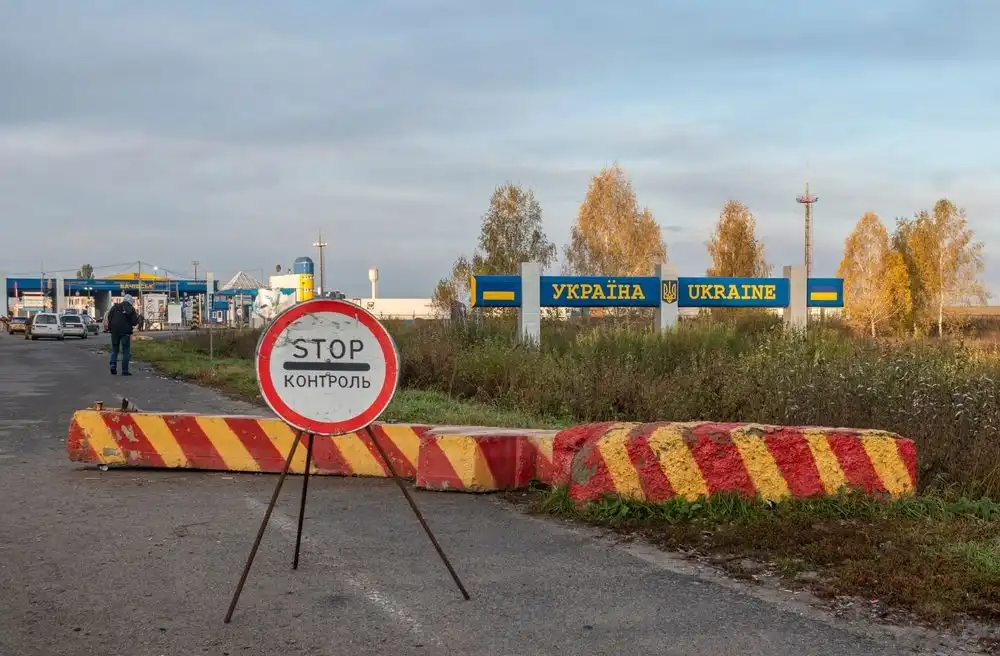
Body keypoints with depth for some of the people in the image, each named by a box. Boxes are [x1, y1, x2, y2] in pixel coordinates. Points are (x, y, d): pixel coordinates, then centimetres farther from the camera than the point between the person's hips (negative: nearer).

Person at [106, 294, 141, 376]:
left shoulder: (115, 307, 5)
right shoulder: (131, 309, -2)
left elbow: (108, 318, 1)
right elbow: (134, 322, -4)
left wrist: (110, 327, 11)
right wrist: (137, 316, 13)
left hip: (115, 331, 3)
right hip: (125, 332, -2)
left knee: (114, 350, 15)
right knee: (126, 351, 4)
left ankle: (113, 366, -3)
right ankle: (125, 370, -1)